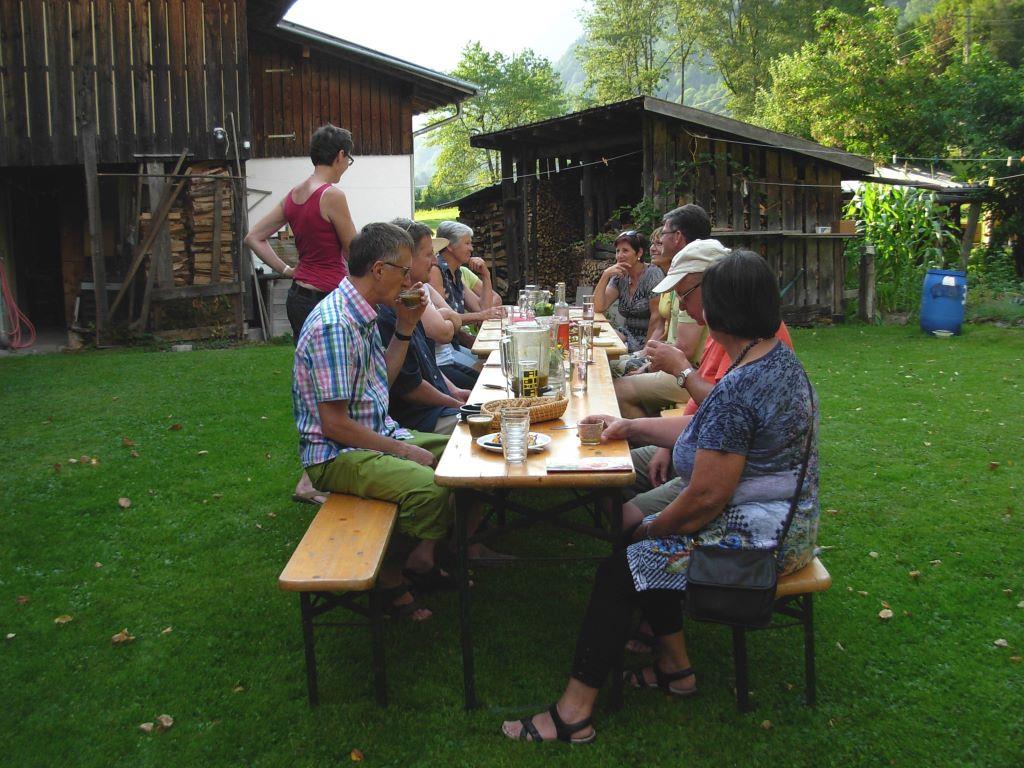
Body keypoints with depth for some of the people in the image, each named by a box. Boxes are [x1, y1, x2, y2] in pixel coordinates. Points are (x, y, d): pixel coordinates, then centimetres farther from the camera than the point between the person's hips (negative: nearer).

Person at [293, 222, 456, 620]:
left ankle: (423, 556, 10)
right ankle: (388, 575, -4)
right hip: (337, 454, -10)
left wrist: (405, 327, 8)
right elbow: (335, 425, -23)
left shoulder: (362, 315, 8)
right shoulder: (334, 325, -23)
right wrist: (402, 450, -17)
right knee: (432, 489, -30)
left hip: (378, 435, 10)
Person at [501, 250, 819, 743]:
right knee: (649, 545, 17)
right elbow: (712, 438, 15)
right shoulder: (780, 357, 5)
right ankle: (675, 667, 24)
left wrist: (645, 530, -8)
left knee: (621, 567, -5)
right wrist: (632, 427, 15)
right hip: (786, 518, 10)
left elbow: (705, 499, -25)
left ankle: (574, 711, 3)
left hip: (756, 535, -10)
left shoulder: (737, 389, -27)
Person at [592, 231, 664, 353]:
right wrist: (605, 275, -11)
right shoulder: (619, 277, 8)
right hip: (628, 333, 6)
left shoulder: (653, 275, -11)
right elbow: (598, 307, -2)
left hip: (647, 338, -6)